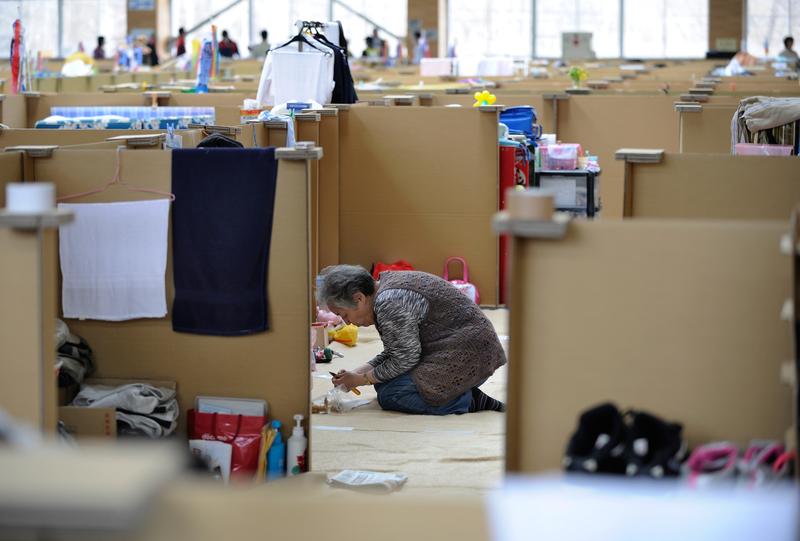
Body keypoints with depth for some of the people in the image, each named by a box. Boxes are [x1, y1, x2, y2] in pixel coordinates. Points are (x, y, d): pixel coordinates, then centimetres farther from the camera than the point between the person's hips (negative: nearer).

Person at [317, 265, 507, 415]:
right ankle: (463, 392, 7)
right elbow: (392, 352, 15)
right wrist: (356, 373, 4)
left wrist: (361, 380, -7)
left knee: (389, 395, -16)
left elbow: (405, 359, -18)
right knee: (383, 380, 8)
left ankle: (468, 401, -10)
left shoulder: (390, 302, -21)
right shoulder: (386, 289, 10)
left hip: (468, 354, -11)